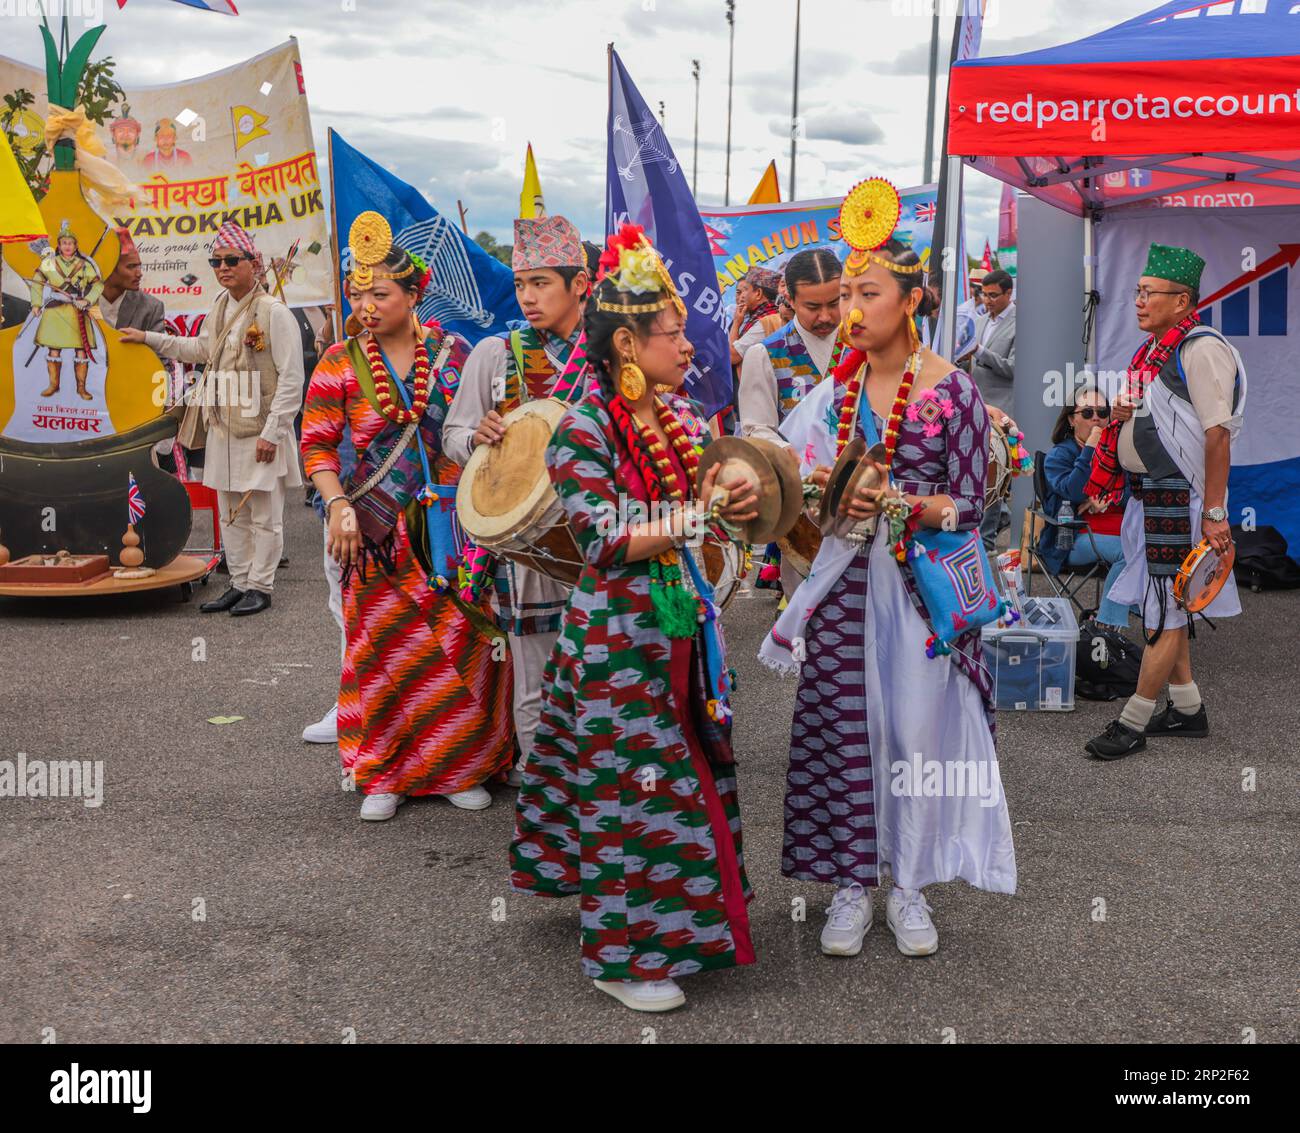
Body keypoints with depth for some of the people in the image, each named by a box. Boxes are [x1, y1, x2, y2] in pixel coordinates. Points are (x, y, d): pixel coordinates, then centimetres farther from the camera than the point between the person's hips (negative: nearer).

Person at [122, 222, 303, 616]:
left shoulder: (274, 312, -13)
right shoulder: (219, 309, 11)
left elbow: (291, 379, -15)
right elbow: (201, 348, 31)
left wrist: (272, 432, -17)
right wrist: (148, 338, 28)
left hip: (260, 431, -8)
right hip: (223, 428, 8)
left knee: (264, 515, 1)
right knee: (231, 513, 13)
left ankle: (260, 587, 11)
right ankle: (239, 583, 24)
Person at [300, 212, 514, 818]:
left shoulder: (453, 352, 4)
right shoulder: (339, 364, 1)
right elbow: (317, 444, 1)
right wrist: (338, 504, -13)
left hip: (451, 521, 1)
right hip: (379, 528, -1)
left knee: (462, 641, 2)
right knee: (383, 645, 1)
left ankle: (459, 767, 18)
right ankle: (383, 775, 17)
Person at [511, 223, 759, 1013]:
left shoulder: (679, 414, 7)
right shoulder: (585, 430, -16)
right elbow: (607, 542, -21)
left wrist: (734, 507, -7)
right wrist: (699, 518, -22)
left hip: (681, 618, 8)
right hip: (619, 630, -8)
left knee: (687, 764, 16)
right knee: (633, 778, 0)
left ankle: (668, 909, 36)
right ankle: (627, 952, 16)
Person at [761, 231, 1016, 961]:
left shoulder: (951, 389, -4)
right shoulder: (835, 392, 7)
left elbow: (970, 504, -6)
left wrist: (902, 506, -21)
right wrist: (826, 490, -11)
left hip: (923, 585, -3)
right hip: (845, 586, 3)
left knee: (918, 726, 2)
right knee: (841, 726, 3)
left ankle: (910, 887, 19)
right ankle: (852, 886, 18)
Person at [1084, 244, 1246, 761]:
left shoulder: (1201, 349, -15)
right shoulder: (1153, 351, 14)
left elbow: (1218, 435, -19)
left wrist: (1214, 513, -22)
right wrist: (1123, 412, 3)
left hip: (1179, 497, -10)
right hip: (1150, 493, 10)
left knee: (1165, 612, -3)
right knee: (1165, 606, 16)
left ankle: (1133, 722, 2)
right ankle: (1187, 708, 27)